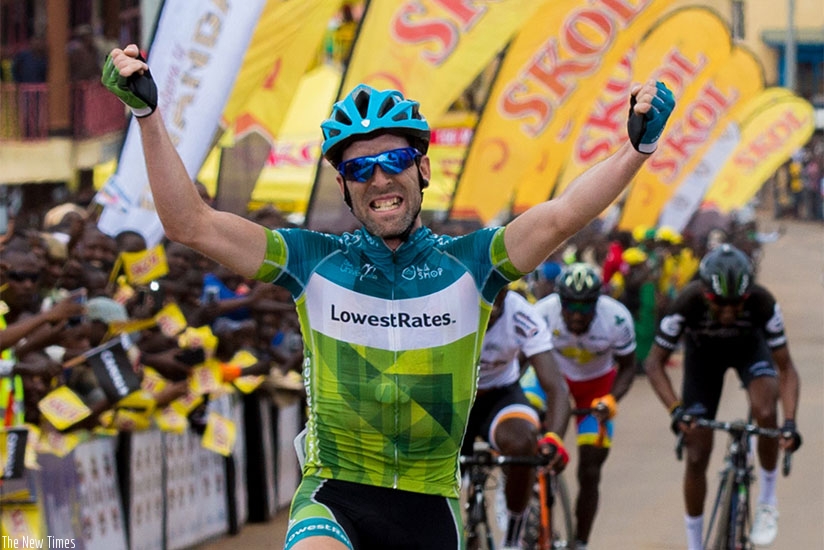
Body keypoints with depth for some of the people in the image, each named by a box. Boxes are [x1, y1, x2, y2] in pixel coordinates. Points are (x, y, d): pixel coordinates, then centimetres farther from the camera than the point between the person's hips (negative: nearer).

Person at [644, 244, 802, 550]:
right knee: (697, 456, -3)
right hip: (703, 352, 1)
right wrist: (676, 410, -42)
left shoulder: (762, 303, -36)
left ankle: (767, 501, -9)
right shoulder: (688, 303, -37)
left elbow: (785, 369, -28)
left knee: (765, 412, -32)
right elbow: (655, 363, -27)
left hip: (749, 347, -1)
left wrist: (790, 422, -42)